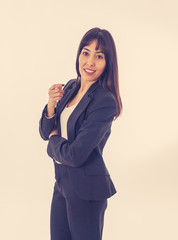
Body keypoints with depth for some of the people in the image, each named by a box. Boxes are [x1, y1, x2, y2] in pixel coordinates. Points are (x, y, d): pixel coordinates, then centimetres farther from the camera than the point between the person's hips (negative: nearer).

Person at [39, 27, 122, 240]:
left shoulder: (105, 101, -22)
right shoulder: (70, 87, 3)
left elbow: (75, 156, -25)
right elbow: (45, 133, 5)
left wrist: (54, 139, -5)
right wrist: (51, 105, -13)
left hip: (86, 189, -7)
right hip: (62, 180, 7)